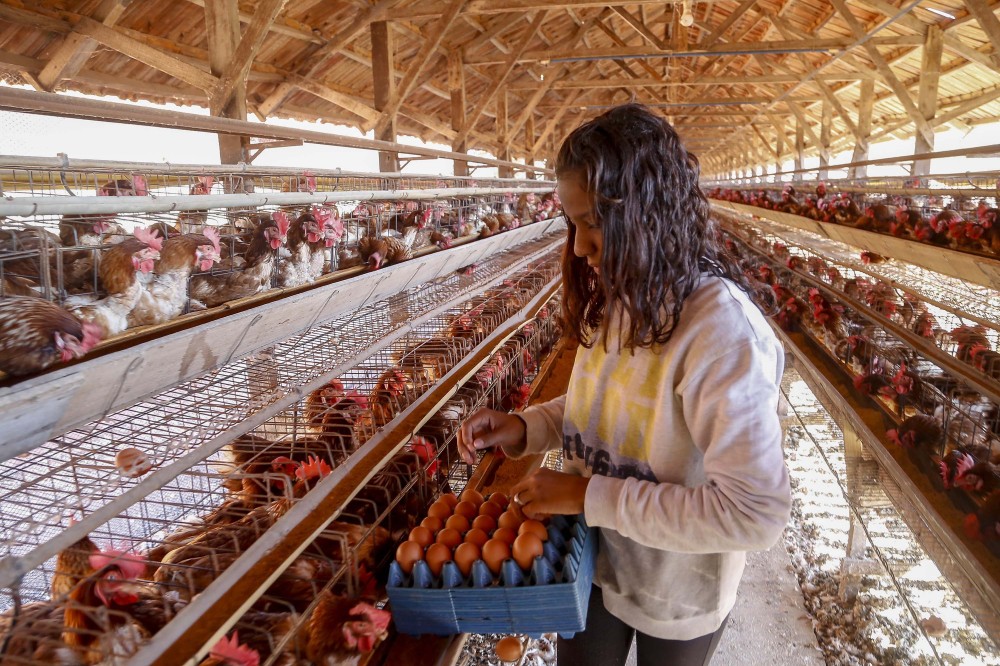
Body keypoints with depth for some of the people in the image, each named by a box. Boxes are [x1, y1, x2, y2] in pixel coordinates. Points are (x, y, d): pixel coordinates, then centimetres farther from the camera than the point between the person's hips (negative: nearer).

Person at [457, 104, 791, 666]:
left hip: (676, 596, -5)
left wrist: (591, 496, -28)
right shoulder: (614, 301, -6)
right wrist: (524, 428, -9)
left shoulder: (723, 330, -30)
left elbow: (757, 513, -32)